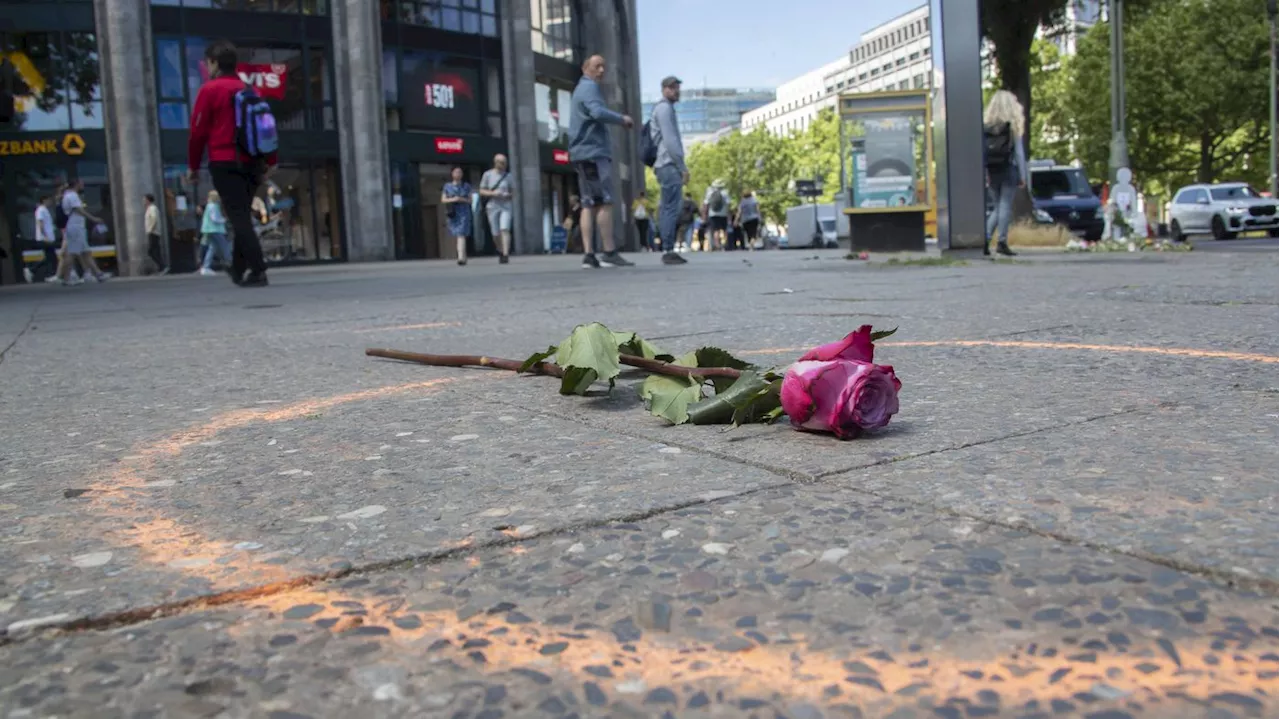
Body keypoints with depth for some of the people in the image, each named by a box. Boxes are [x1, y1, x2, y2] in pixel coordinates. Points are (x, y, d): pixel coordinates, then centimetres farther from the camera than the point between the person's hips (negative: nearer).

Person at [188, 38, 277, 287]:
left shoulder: (210, 90, -4)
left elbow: (198, 131, -5)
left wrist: (193, 166, 2)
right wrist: (270, 161, 15)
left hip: (224, 164, -6)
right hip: (252, 163, 6)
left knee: (239, 217, -8)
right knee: (243, 216, 16)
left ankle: (258, 271, -16)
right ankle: (238, 269, 23)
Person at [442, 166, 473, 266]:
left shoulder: (466, 185, 7)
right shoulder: (447, 186, 9)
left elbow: (470, 200, 7)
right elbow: (443, 199, 7)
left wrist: (462, 199, -12)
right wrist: (452, 199, -10)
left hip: (464, 213, -2)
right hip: (453, 213, 2)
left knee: (461, 235, -15)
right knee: (455, 236, 7)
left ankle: (461, 258, -22)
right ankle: (464, 256, 24)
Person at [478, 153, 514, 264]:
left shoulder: (508, 175, 6)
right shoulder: (487, 174, 2)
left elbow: (513, 192, 11)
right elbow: (482, 191, 2)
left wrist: (508, 195, -11)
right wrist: (492, 193, -15)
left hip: (506, 206, 0)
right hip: (492, 207, 0)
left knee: (505, 230, -19)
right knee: (496, 234, 4)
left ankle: (506, 255, -23)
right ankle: (501, 252, 29)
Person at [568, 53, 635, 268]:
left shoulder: (582, 88, 26)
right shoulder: (589, 87, -6)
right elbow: (598, 113, -23)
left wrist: (619, 121, 14)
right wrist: (622, 118, -11)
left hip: (584, 153, 10)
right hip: (594, 152, -10)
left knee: (590, 205, 4)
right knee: (605, 202, -11)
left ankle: (589, 254, -2)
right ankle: (609, 253, -13)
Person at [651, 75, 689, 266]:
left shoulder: (665, 109, 24)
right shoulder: (664, 108, -7)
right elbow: (670, 140, -16)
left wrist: (680, 166, 19)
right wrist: (683, 167, -16)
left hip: (666, 166, 10)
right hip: (670, 165, -10)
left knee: (668, 209, 8)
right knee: (671, 209, -13)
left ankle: (668, 250, 8)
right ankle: (668, 251, -15)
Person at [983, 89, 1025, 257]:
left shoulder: (985, 125, 3)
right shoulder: (1014, 125, -3)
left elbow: (982, 151, 2)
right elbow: (1019, 152, -3)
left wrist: (984, 174, 5)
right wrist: (1023, 175, 1)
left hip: (992, 172, 3)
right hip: (1009, 170, -3)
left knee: (996, 208, 12)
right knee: (1006, 206, -1)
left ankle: (985, 239, 0)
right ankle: (1002, 242, -4)